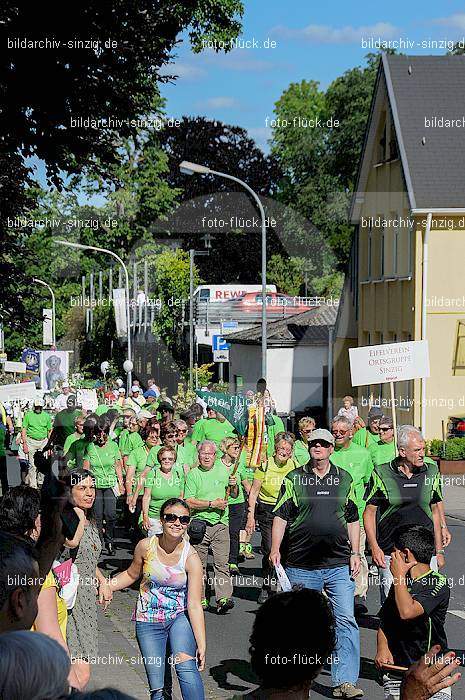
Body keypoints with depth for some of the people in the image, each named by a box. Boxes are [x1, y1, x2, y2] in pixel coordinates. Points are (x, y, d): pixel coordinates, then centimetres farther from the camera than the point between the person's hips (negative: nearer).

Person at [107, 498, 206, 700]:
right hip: (148, 621, 2)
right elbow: (131, 575, 12)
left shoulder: (191, 558, -14)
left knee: (185, 666, -27)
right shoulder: (146, 547, -9)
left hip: (179, 617, -1)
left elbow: (194, 605, -15)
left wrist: (201, 644, -19)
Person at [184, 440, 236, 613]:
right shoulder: (193, 474, 1)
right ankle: (200, 599, 15)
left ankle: (224, 599, -16)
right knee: (199, 564, 6)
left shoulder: (223, 469, 11)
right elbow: (189, 502, -9)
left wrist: (234, 486, -3)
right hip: (199, 523, -1)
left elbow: (234, 495, 19)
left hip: (221, 523, 1)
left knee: (222, 563, -9)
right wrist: (212, 504, -14)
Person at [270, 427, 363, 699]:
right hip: (301, 566, -1)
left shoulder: (345, 479, 10)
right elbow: (281, 516, 1)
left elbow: (353, 520, 14)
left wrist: (355, 553, 6)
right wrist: (275, 549, -11)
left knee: (346, 621, -7)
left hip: (339, 565, 1)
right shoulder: (294, 479, 5)